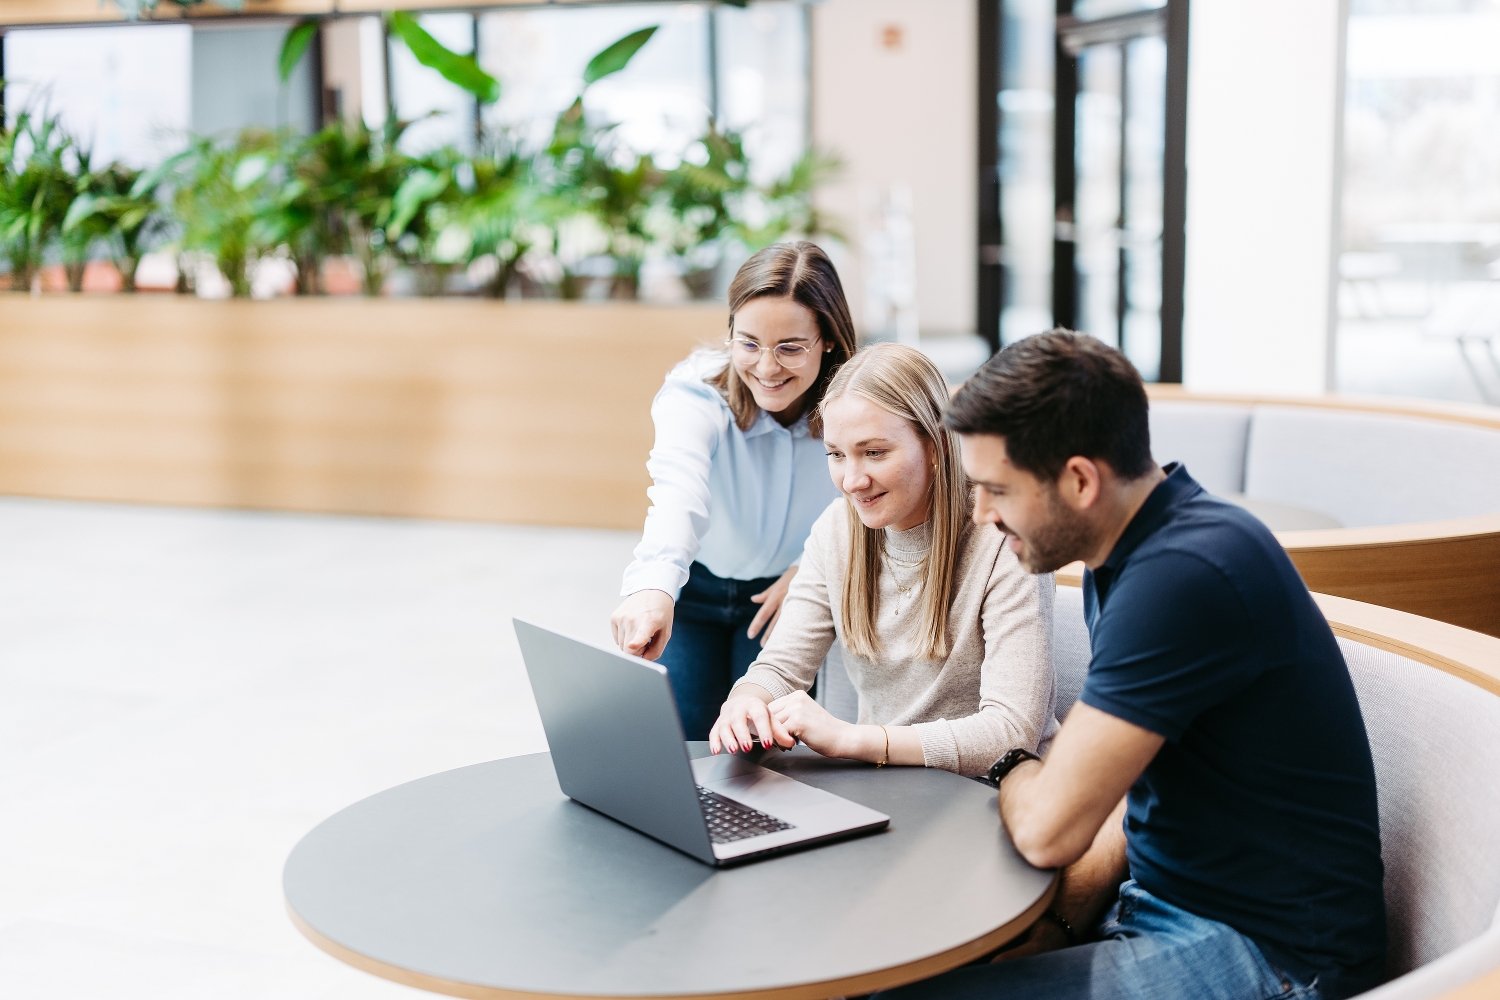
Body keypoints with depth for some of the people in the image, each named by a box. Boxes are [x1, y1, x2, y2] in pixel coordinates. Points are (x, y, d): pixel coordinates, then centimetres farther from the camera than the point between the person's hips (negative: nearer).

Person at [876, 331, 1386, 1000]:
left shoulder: (1182, 579, -26)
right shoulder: (1122, 555, 7)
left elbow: (1047, 830, -23)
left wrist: (1013, 770, -1)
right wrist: (1059, 921, -1)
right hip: (1165, 901, 9)